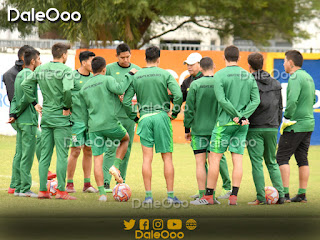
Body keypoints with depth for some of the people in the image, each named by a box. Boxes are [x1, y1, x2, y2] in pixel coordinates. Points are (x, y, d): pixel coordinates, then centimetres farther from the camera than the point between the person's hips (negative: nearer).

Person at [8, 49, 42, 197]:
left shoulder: (19, 75, 16)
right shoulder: (29, 75, -12)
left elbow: (15, 98, 13)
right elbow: (26, 97, -19)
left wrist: (13, 115, 5)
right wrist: (16, 114, -8)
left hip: (20, 121, 9)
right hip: (28, 120, -9)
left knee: (20, 154, 10)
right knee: (27, 155, -6)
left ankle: (18, 188, 13)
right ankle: (25, 189, -6)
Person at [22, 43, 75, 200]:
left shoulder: (40, 69, 7)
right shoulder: (65, 70, -12)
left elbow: (25, 84, 6)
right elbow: (67, 90, -26)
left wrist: (34, 103, 9)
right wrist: (67, 106, -11)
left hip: (45, 116, 6)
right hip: (61, 118, -6)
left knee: (45, 154, 9)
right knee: (62, 154, -3)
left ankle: (43, 190, 9)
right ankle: (61, 191, -5)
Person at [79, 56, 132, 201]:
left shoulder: (84, 88, 16)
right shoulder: (107, 80, -1)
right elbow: (119, 89, -20)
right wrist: (129, 76, -8)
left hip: (94, 128, 4)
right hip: (110, 124, -4)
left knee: (98, 159, 3)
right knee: (125, 139, 26)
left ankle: (102, 193, -3)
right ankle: (115, 166, 5)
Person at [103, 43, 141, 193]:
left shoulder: (137, 70, 11)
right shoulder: (110, 68, 2)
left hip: (130, 115, 4)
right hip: (114, 115, -4)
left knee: (126, 149, 7)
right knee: (111, 148, -9)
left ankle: (121, 181, 15)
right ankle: (105, 182, -9)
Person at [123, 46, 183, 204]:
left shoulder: (135, 77, 6)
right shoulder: (165, 75, -1)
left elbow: (126, 101, 2)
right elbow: (178, 95, -13)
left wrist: (134, 117, 13)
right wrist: (174, 113, 1)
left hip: (144, 118, 2)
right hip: (162, 116, -2)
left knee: (147, 158, 2)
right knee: (167, 157, 4)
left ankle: (148, 195, -1)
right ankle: (170, 195, 3)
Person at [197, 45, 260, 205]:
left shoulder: (220, 75, -6)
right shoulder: (249, 76, 8)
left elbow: (222, 100, -15)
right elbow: (256, 100, 2)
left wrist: (237, 115, -9)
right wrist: (243, 116, -6)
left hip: (225, 123, -4)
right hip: (242, 125, 4)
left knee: (214, 158, 1)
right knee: (237, 159, 3)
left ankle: (209, 196, 3)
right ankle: (233, 196, -1)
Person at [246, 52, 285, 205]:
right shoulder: (276, 84, 9)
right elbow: (280, 107, 14)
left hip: (254, 128, -5)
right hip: (272, 129, 5)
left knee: (257, 163, -2)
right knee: (272, 162, 14)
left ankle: (261, 197, -5)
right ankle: (280, 195, 6)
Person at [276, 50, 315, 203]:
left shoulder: (295, 77, -14)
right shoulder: (309, 77, 14)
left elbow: (292, 100, -26)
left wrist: (286, 118, -15)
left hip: (295, 126, -9)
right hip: (309, 123, 9)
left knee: (282, 158, -4)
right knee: (302, 159, 10)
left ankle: (284, 194, -8)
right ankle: (302, 194, 10)